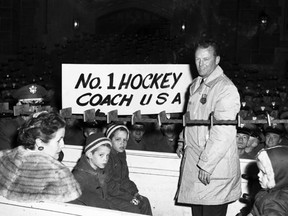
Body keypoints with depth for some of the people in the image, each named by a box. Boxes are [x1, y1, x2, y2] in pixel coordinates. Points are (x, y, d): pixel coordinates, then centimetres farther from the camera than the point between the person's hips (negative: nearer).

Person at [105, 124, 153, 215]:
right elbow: (109, 185, -22)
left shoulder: (121, 154, 8)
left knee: (144, 202, 1)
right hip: (107, 196, -9)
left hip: (120, 191, 9)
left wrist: (135, 192, 1)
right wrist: (129, 197, -19)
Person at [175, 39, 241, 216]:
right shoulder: (196, 84, 11)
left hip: (214, 167, -8)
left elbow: (223, 133, -23)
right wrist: (183, 140, 19)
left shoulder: (226, 88, -18)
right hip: (193, 158, 8)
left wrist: (207, 165, -23)